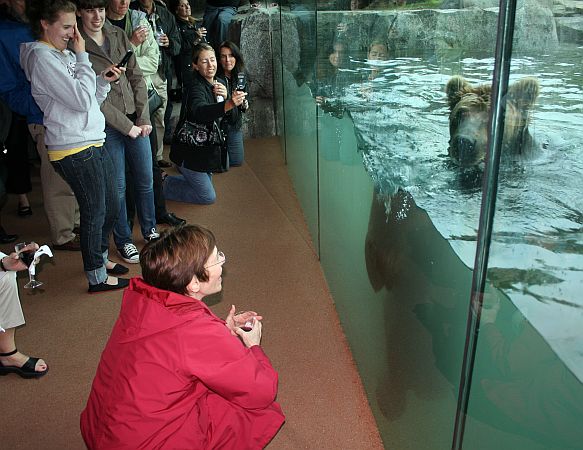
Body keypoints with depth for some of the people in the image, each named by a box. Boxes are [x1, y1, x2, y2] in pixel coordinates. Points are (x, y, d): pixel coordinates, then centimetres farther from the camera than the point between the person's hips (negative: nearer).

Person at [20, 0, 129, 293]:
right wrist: (82, 58, -10)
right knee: (94, 212, 2)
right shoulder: (42, 57, -13)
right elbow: (81, 100, -18)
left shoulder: (64, 54, 14)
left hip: (93, 143, 9)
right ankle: (97, 278, 18)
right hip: (74, 150, -9)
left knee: (111, 209, 18)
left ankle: (99, 257, 39)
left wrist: (104, 80, 1)